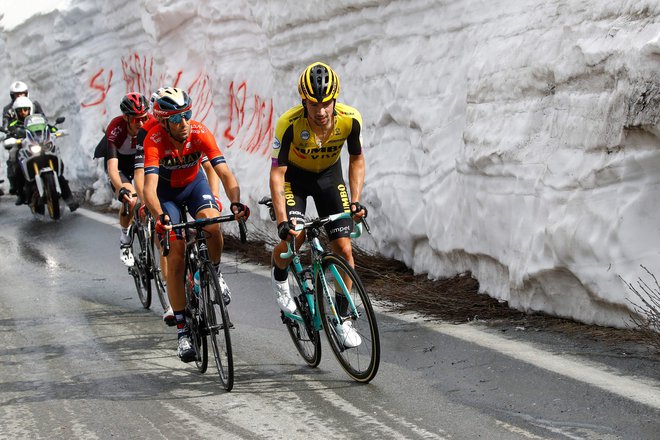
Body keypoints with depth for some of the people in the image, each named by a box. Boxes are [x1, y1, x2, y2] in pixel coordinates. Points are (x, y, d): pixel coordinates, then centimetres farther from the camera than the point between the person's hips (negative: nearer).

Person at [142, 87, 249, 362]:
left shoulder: (200, 133, -28)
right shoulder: (154, 140, -32)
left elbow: (225, 174, -33)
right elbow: (150, 187, -42)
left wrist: (236, 203, -51)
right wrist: (160, 217, -60)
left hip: (194, 183, 1)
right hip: (166, 190, -1)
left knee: (212, 225, -30)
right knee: (176, 256, -11)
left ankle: (215, 273, 2)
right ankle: (182, 330, -3)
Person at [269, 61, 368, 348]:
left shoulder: (350, 119, -27)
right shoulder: (289, 123, -33)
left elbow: (356, 160, -9)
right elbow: (277, 173, -30)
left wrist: (355, 201, -19)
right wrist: (282, 220, -38)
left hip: (329, 175, 2)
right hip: (295, 176, -2)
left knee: (344, 249, -7)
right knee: (293, 237, -23)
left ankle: (342, 318, 8)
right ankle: (279, 277, 12)